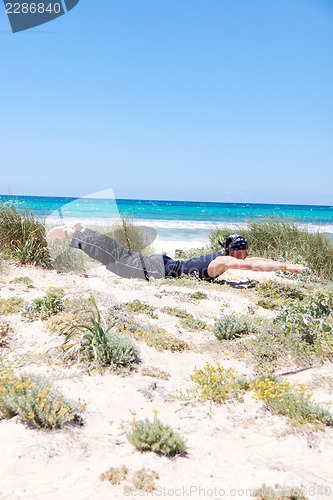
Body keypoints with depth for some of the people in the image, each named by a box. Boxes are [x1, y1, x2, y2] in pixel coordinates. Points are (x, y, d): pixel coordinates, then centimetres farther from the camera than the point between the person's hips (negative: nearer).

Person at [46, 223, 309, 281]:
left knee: (123, 255, 17)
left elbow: (255, 260, 16)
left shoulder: (224, 256, 4)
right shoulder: (221, 261, -21)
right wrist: (285, 267, -34)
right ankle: (70, 233, 7)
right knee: (115, 258, -1)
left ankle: (81, 230, 27)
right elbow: (250, 266, -36)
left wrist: (284, 265, 10)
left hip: (166, 264, 8)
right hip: (161, 270, -8)